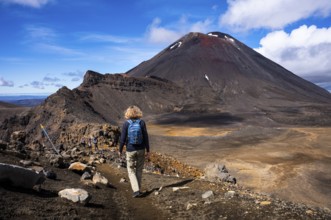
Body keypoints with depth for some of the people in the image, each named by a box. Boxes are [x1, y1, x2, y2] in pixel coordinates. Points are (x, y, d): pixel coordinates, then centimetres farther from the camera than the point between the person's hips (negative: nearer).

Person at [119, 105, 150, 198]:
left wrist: (120, 150, 5)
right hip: (141, 150, 2)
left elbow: (123, 139, -8)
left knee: (131, 171, 10)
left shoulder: (126, 124, -9)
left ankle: (136, 190, 0)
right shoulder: (142, 122, -6)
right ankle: (138, 189, 26)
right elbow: (146, 137, -5)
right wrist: (147, 150, 3)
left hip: (130, 150, -2)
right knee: (139, 170, 16)